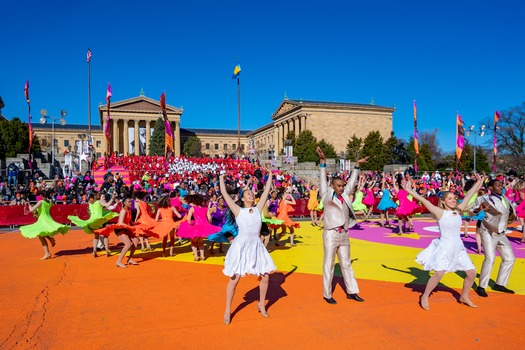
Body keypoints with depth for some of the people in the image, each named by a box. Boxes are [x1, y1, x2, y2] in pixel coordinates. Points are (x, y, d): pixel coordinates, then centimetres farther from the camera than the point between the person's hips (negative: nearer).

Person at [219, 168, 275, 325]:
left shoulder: (258, 209, 6)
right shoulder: (238, 211, -3)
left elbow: (266, 191, 8)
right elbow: (224, 194, -5)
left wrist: (270, 176, 12)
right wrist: (222, 177, 2)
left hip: (256, 246, 4)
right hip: (241, 246, -4)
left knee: (265, 276, 6)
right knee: (234, 279, -1)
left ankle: (261, 304, 29)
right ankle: (227, 311, 14)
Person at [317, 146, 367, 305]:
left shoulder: (345, 195, 8)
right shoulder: (327, 195, -6)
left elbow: (352, 181, 17)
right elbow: (323, 180, -16)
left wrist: (357, 165, 19)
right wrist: (323, 161, -26)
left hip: (344, 235, 6)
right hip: (331, 234, -6)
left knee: (346, 264, 15)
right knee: (329, 265, 2)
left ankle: (351, 292, 26)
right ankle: (327, 294, 12)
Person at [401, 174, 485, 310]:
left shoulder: (458, 211, 6)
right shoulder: (440, 212, -9)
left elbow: (469, 195, 12)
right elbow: (424, 201, -16)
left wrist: (479, 182, 18)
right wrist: (410, 191, -21)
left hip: (459, 248, 7)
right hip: (444, 247, -6)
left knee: (472, 273, 7)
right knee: (439, 273, -20)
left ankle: (464, 297, 30)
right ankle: (424, 297, -2)